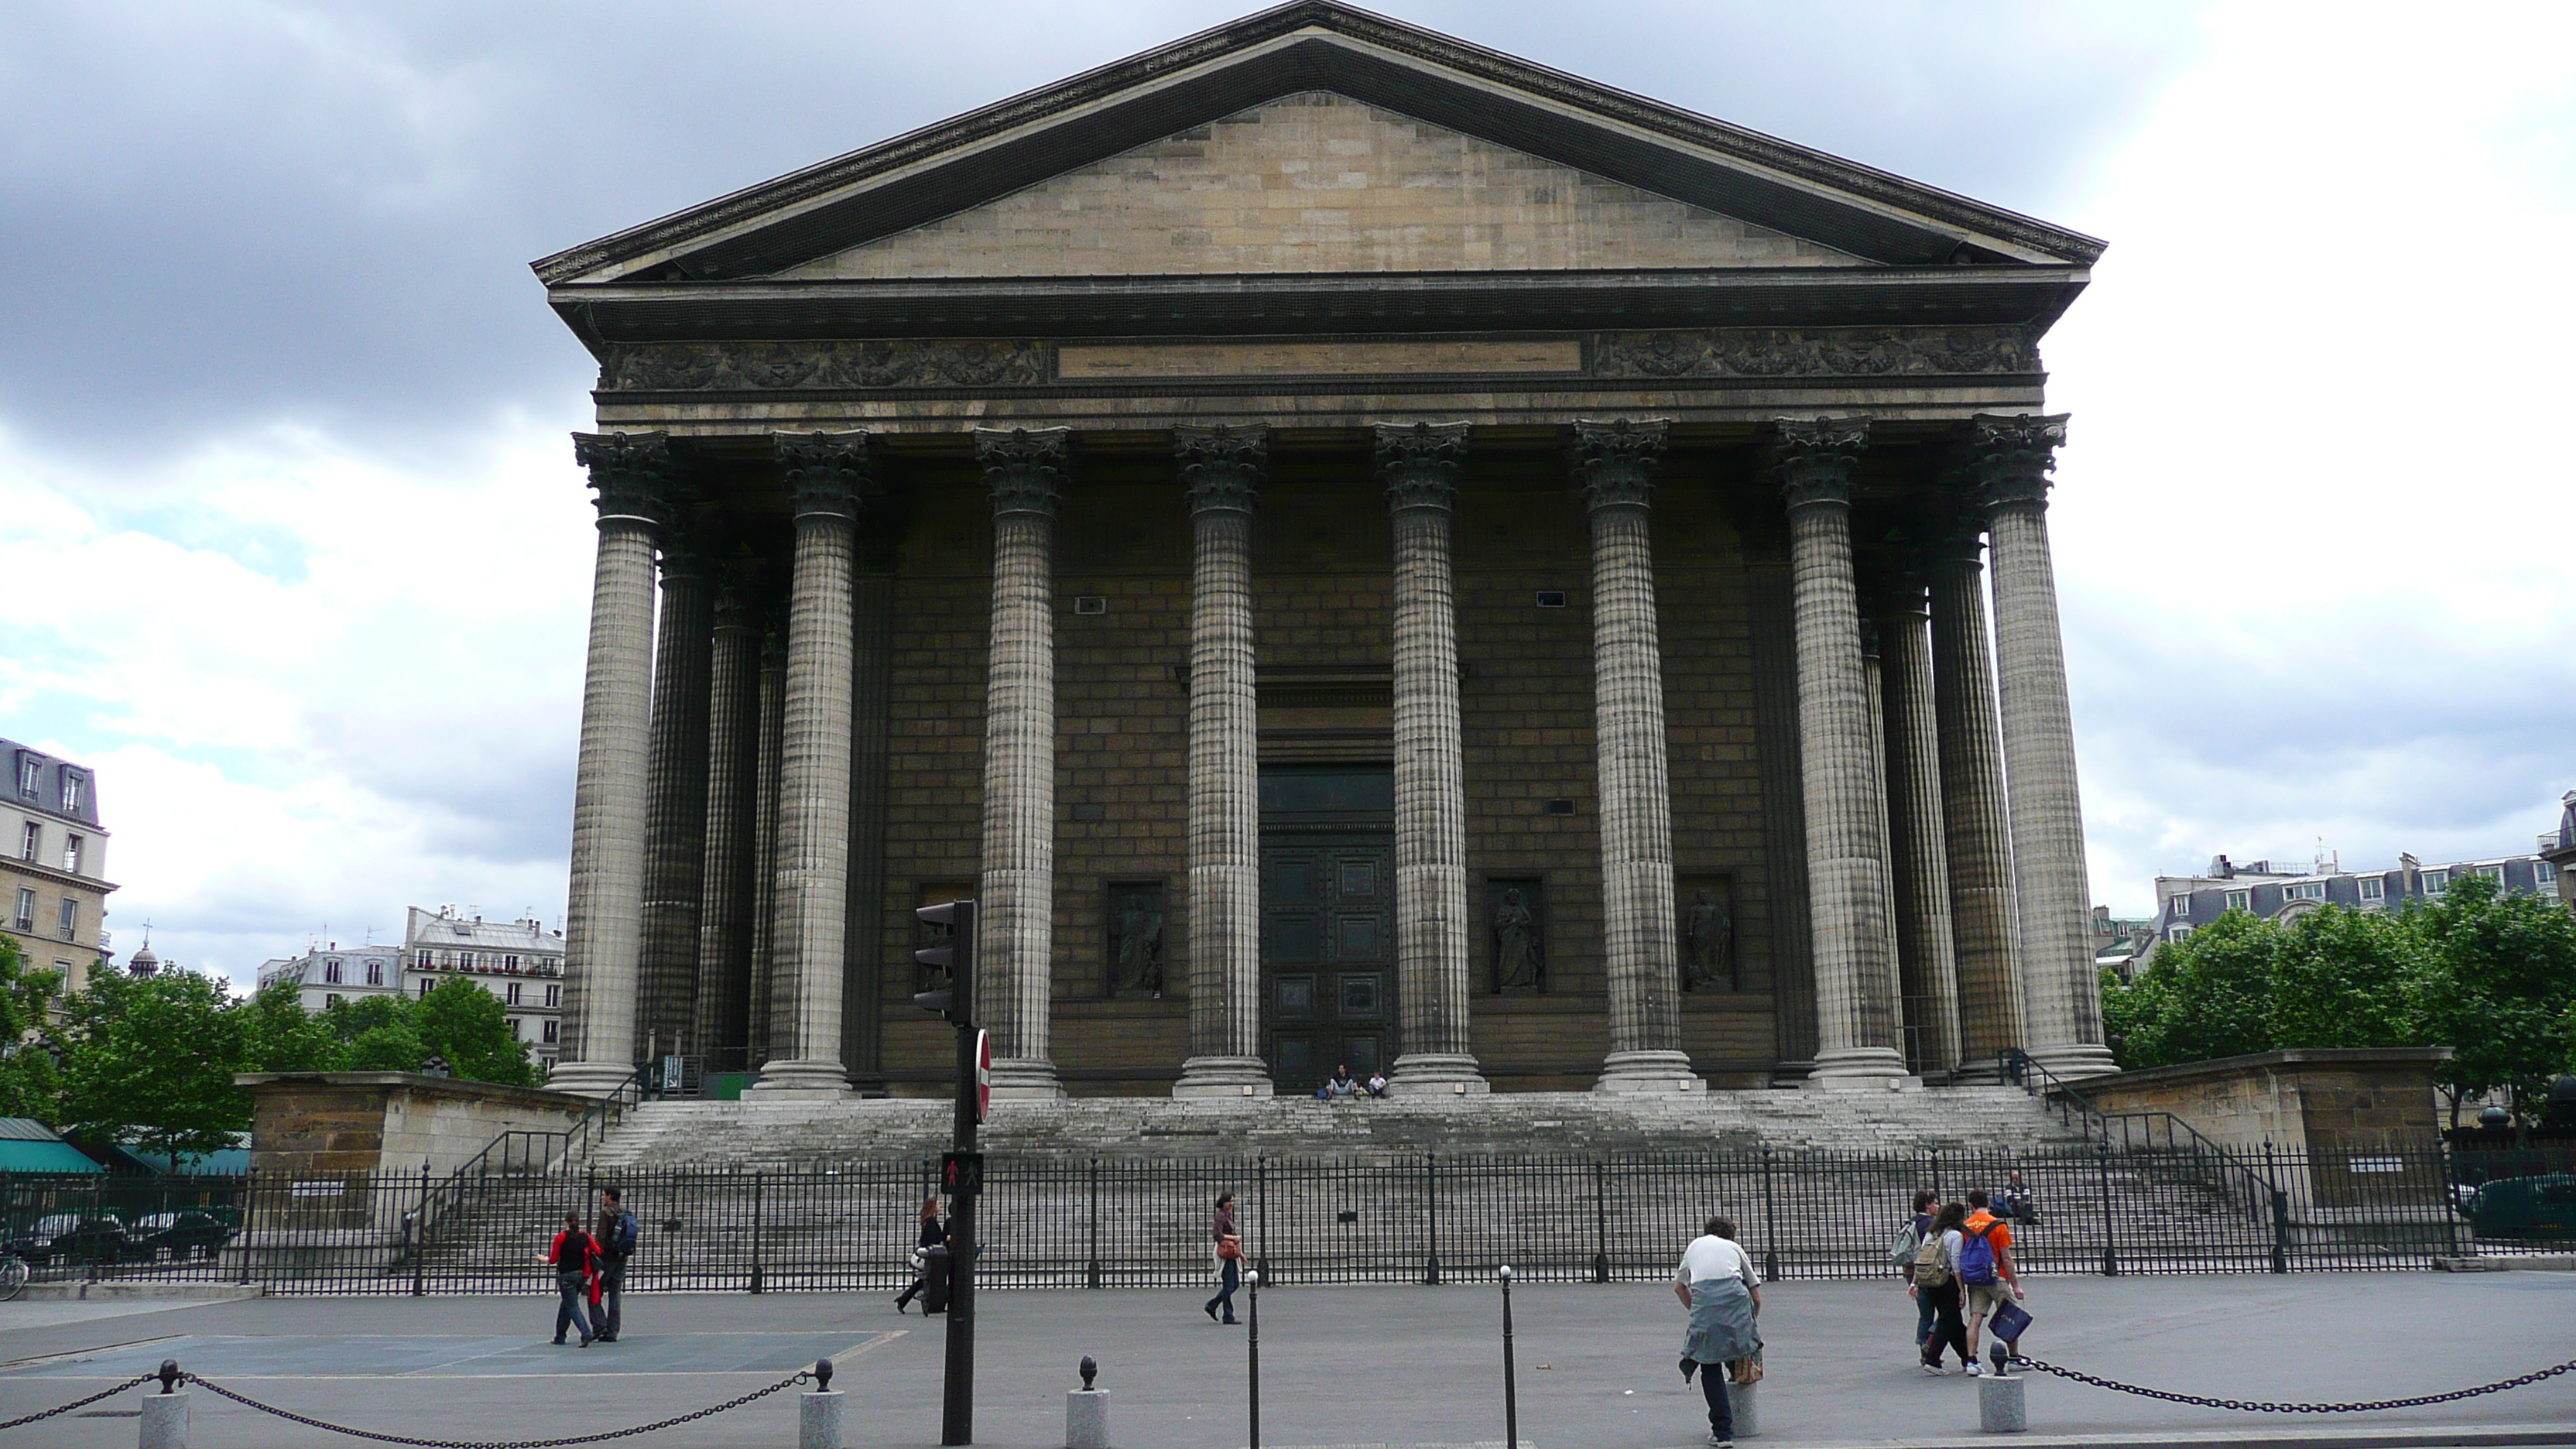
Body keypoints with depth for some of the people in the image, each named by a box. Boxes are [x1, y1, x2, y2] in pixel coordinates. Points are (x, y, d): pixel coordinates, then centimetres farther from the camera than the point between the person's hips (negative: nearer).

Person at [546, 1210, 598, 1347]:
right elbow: (598, 1252, -2)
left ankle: (586, 1333, -21)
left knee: (572, 1307, -3)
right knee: (566, 1305, 21)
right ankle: (560, 1336, 27)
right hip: (581, 1275, 5)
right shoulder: (585, 1236, 2)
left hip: (566, 1276, -5)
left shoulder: (561, 1237, -9)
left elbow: (553, 1259, -6)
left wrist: (546, 1259, 16)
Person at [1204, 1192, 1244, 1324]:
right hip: (1224, 1252, -9)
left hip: (1231, 1252, 9)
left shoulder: (1228, 1215, 16)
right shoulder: (1220, 1216, -12)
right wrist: (1234, 1238, -13)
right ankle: (1228, 1317, 0)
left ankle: (1212, 1305, 22)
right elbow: (1218, 1235, -22)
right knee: (1228, 1285, -6)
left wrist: (1239, 1252, 21)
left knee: (1235, 1283, 12)